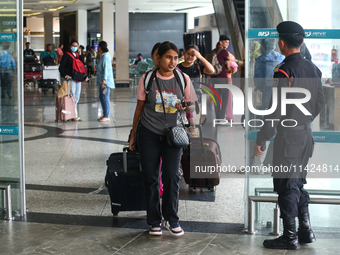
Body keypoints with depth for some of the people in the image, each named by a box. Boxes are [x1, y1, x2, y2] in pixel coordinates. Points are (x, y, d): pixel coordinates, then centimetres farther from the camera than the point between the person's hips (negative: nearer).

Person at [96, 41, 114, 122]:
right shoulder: (103, 56, 16)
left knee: (105, 98, -6)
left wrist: (103, 81, -24)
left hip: (105, 81, -11)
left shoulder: (105, 56, -16)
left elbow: (106, 69, -21)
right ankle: (105, 115, 20)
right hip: (102, 81, 11)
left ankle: (107, 116, -2)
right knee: (101, 97, 14)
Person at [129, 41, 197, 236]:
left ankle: (171, 219, 11)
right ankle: (154, 221, 15)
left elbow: (192, 107, 7)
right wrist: (133, 135, 8)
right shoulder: (148, 78, -2)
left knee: (172, 175, -6)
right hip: (149, 134, 0)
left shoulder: (183, 79, 1)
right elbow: (140, 107, 5)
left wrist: (185, 107, -17)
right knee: (151, 177, 4)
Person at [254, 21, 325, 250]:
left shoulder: (284, 71, -17)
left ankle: (290, 238, 7)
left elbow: (275, 110, -20)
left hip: (288, 136, -8)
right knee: (298, 183, 18)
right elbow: (320, 101, 15)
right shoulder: (313, 69, 7)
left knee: (286, 186, 1)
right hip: (306, 134, 8)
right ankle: (306, 230, 22)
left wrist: (261, 140, -15)